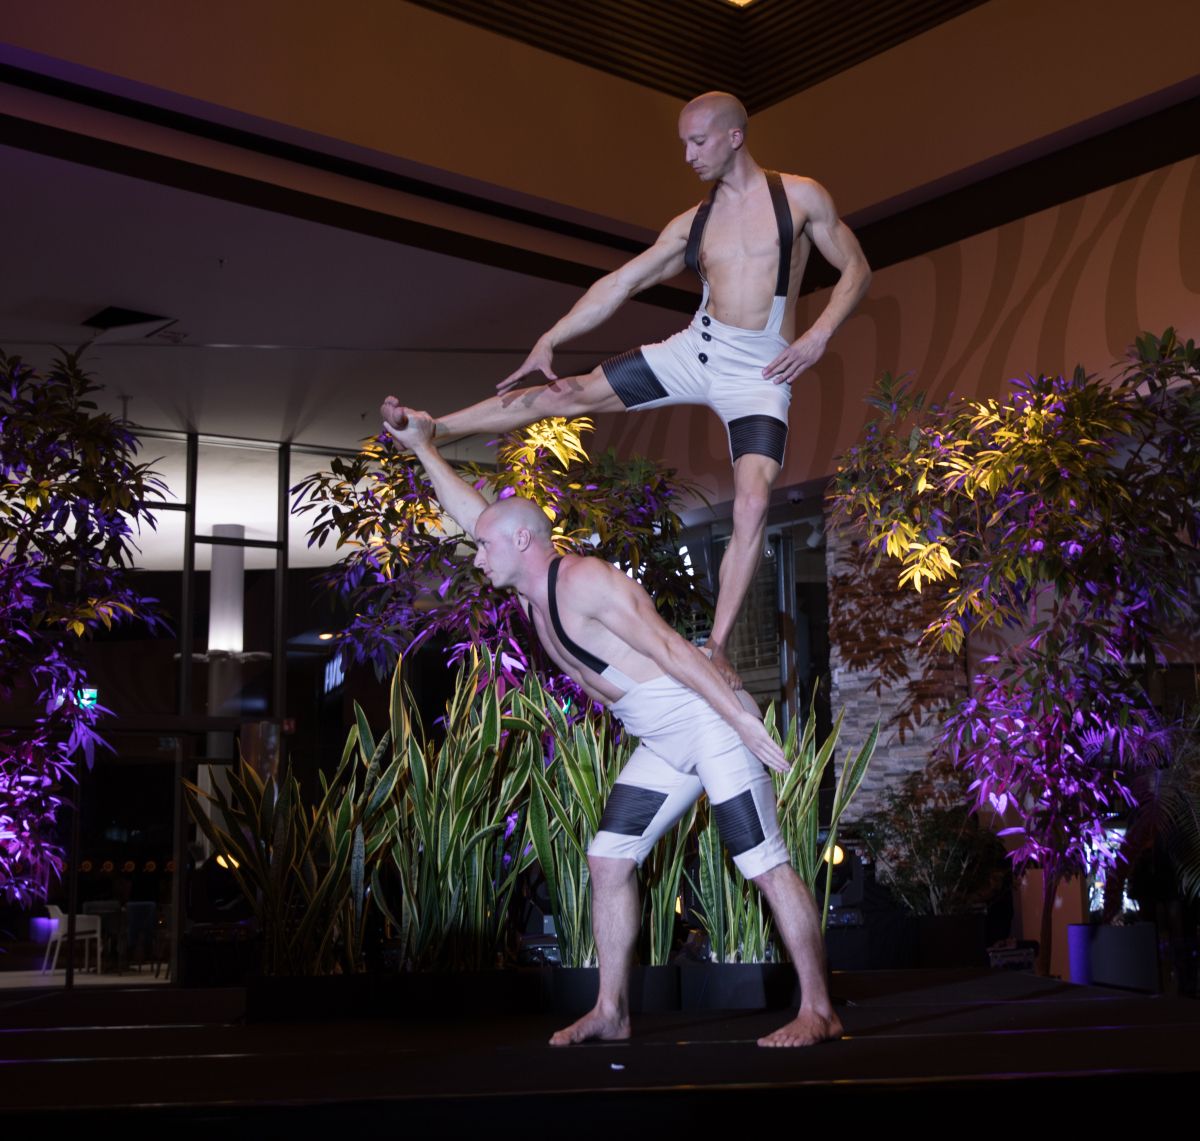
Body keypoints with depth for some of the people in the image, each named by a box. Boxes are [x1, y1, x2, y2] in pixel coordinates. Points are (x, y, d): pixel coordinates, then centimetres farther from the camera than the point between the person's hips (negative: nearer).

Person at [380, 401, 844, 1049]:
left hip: (708, 721, -9)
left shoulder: (582, 582, -15)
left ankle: (818, 1012, -6)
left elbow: (669, 648, -21)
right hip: (664, 746, 10)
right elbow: (475, 512, 23)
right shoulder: (535, 590, 12)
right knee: (607, 861, 6)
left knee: (766, 865, -9)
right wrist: (423, 449, 22)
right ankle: (611, 1010, 12)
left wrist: (740, 716, -26)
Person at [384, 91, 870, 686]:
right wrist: (549, 341, 4)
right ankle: (428, 429, 10)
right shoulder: (692, 223, 9)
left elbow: (855, 270, 4)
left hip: (760, 373, -3)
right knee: (563, 395, -1)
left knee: (753, 503, -21)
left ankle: (717, 649, -14)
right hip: (696, 349, 3)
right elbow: (620, 284, 9)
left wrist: (818, 336, -12)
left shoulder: (800, 196, 0)